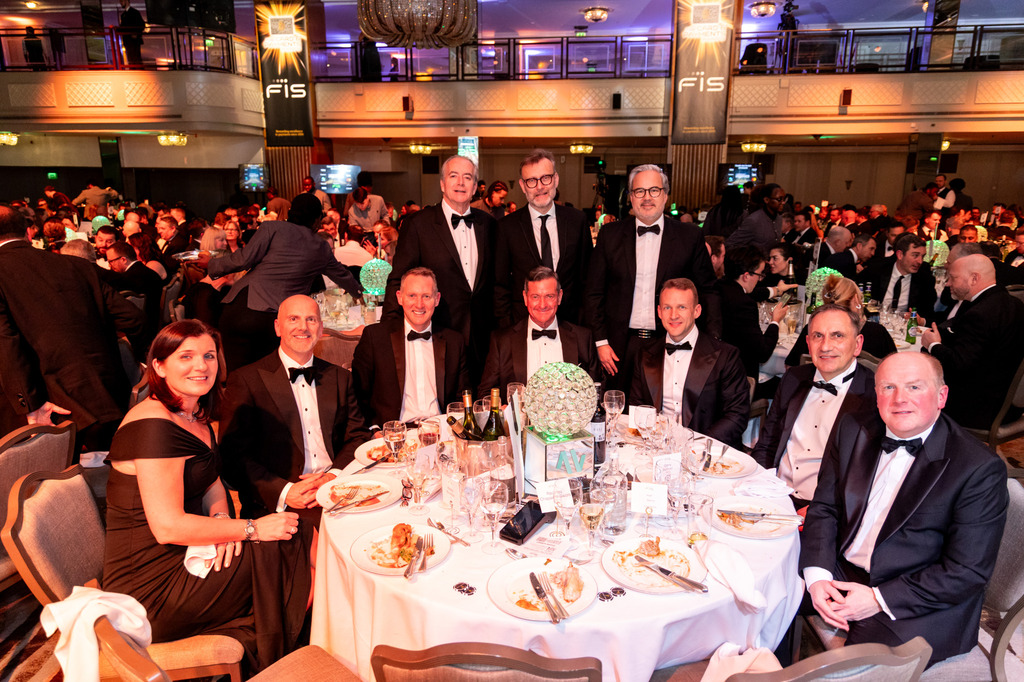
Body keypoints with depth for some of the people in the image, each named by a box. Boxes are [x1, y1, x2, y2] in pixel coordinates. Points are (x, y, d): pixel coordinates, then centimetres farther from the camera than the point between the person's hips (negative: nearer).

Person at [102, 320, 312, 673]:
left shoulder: (196, 416, 8)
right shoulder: (155, 426, -23)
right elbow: (168, 527, -26)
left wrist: (222, 520, -8)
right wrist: (252, 528, -19)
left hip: (186, 556, 9)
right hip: (151, 588, -9)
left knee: (298, 533, -3)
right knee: (289, 548, -13)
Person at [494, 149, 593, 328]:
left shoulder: (578, 220, 2)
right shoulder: (507, 226, -3)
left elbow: (587, 276, 7)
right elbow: (499, 284, 1)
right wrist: (506, 329, -5)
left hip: (570, 323, 2)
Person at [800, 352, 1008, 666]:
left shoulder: (980, 469, -12)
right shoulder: (853, 432, 3)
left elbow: (968, 572, -13)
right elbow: (824, 508, 4)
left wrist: (879, 599, -17)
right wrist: (817, 576, -11)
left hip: (919, 611, -4)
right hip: (838, 575, 5)